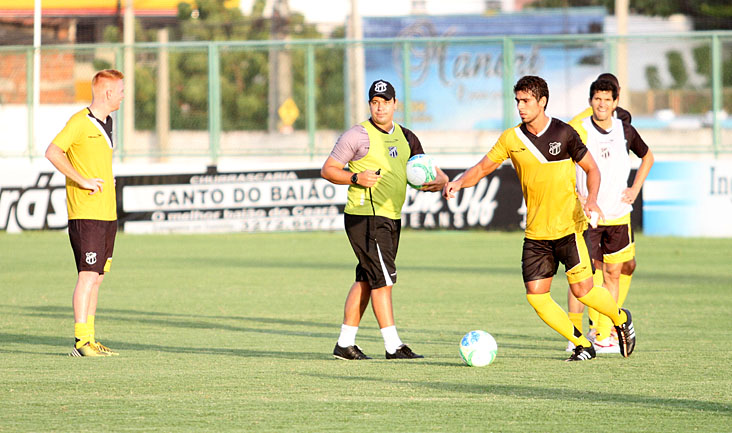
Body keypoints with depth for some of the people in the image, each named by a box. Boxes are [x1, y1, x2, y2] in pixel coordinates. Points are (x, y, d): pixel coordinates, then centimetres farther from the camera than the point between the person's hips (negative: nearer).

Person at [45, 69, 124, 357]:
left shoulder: (106, 123, 17)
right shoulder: (80, 122, -11)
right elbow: (53, 153, -21)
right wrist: (82, 181, -20)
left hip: (107, 212, 9)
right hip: (86, 213, -9)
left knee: (97, 277, 9)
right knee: (88, 276, -11)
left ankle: (89, 338, 12)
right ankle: (81, 341, -10)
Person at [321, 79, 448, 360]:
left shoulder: (405, 137, 14)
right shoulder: (358, 135, -7)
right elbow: (328, 170, -5)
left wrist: (440, 179, -1)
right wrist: (356, 177, -22)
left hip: (391, 219, 8)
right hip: (365, 217, -8)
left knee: (366, 280, 10)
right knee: (384, 279, -12)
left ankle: (345, 343, 16)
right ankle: (393, 346, -13)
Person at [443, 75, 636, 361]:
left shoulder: (564, 134, -6)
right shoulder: (511, 139, 3)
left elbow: (592, 169, 2)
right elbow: (482, 169, 8)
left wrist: (591, 199, -16)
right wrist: (458, 183, -12)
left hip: (568, 227, -4)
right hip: (535, 233, 4)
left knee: (582, 289, -12)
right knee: (536, 296, -6)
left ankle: (621, 319, 19)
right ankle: (582, 346, 11)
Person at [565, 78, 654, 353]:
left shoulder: (625, 131, 4)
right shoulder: (577, 131, -8)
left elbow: (647, 157, 22)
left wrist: (635, 189, 10)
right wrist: (575, 197, -12)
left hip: (618, 214, 4)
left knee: (613, 272, 5)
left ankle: (604, 335, 13)